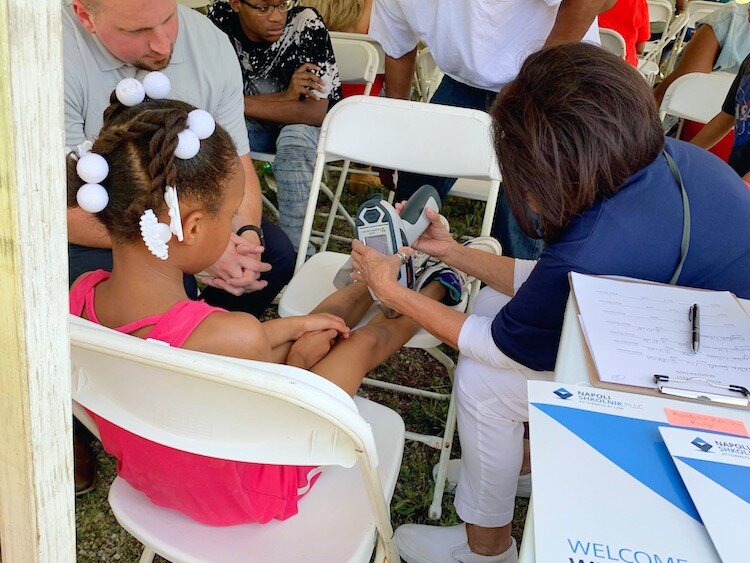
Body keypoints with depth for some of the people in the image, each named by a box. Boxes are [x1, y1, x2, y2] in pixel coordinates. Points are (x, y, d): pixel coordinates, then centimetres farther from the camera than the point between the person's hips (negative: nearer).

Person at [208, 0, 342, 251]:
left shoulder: (306, 23, -24)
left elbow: (316, 113, -28)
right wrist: (284, 97, -27)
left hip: (307, 126, -3)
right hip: (258, 125, 4)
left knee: (293, 140, -35)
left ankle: (296, 252, -24)